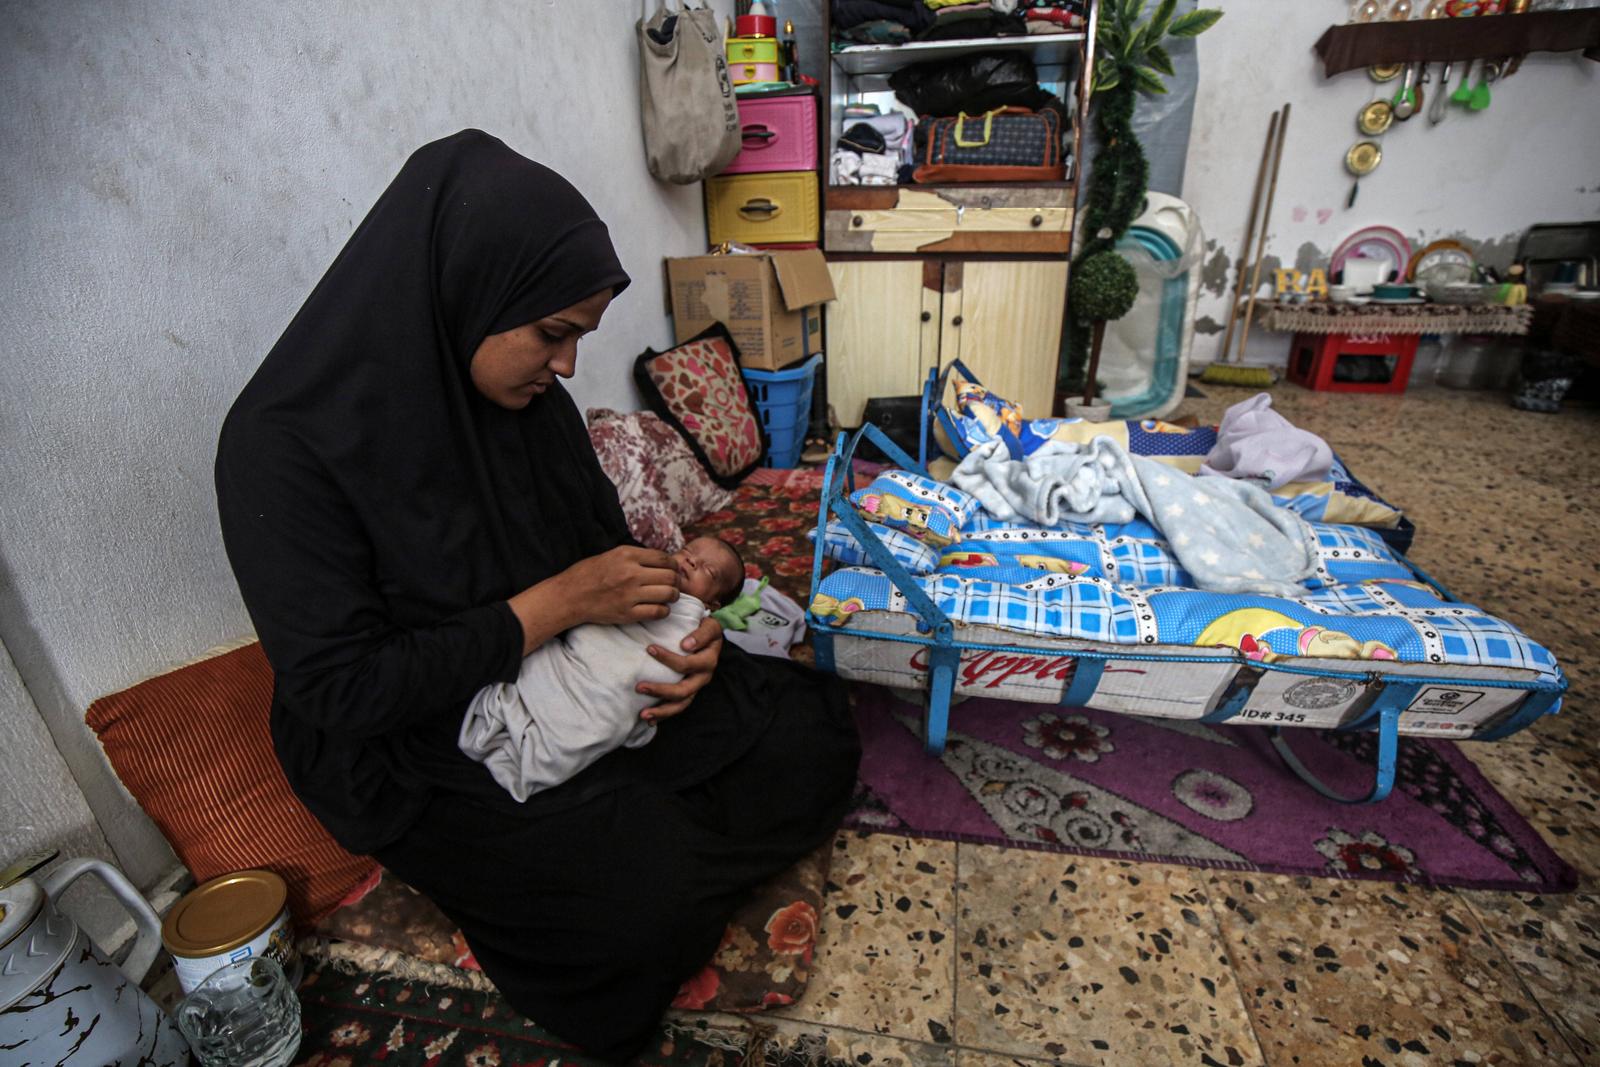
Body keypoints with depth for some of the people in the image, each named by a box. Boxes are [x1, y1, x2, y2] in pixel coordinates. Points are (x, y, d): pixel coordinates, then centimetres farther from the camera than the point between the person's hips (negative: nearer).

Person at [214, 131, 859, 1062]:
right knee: (650, 896, -24)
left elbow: (607, 539, 7)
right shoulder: (287, 444, -21)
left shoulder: (530, 398, -3)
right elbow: (337, 691, -21)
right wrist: (556, 603, -25)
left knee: (818, 731, -5)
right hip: (421, 749, -5)